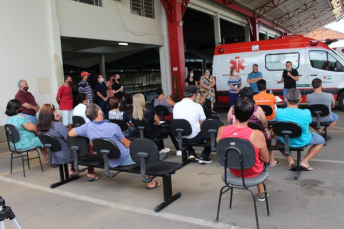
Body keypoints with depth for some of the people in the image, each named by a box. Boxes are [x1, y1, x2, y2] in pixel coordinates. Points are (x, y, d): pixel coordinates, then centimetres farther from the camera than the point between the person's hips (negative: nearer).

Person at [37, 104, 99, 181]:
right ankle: (91, 174, 14)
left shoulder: (41, 128, -3)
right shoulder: (58, 125, -27)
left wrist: (55, 119, 5)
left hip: (55, 157, 8)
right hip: (66, 156, -8)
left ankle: (73, 172, 35)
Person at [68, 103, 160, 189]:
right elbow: (127, 144, -13)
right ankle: (151, 182, 18)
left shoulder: (87, 127, -14)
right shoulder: (113, 127, -26)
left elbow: (70, 133, 2)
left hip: (111, 163, 7)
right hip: (125, 159, -6)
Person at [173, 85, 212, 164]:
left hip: (180, 138, 5)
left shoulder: (176, 105, -1)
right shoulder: (197, 106, -12)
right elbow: (202, 124, -1)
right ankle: (204, 157, 17)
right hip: (194, 137, -4)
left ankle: (191, 153, 30)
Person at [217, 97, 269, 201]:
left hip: (233, 171, 3)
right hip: (253, 172, -3)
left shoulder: (221, 130, -24)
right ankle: (261, 192, 50)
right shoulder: (257, 135, -33)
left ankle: (261, 191, 50)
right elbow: (266, 159, -17)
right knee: (263, 162, 33)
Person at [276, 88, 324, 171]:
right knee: (321, 141, 28)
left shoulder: (279, 112, -23)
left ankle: (289, 160, 18)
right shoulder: (306, 113, -26)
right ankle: (305, 161, 11)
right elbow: (309, 122, -4)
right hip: (302, 141, -1)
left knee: (277, 137, 38)